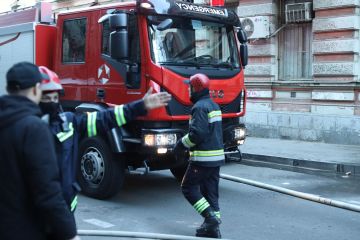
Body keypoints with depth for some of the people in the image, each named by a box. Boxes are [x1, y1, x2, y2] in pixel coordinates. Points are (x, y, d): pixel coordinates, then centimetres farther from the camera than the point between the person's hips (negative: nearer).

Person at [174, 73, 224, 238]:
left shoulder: (200, 107, -15)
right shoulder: (214, 105, 16)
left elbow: (197, 133, -23)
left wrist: (181, 144, -8)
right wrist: (185, 142, 19)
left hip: (203, 157, -9)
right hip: (217, 156, 9)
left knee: (188, 187, 4)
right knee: (211, 192, 12)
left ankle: (210, 216, -6)